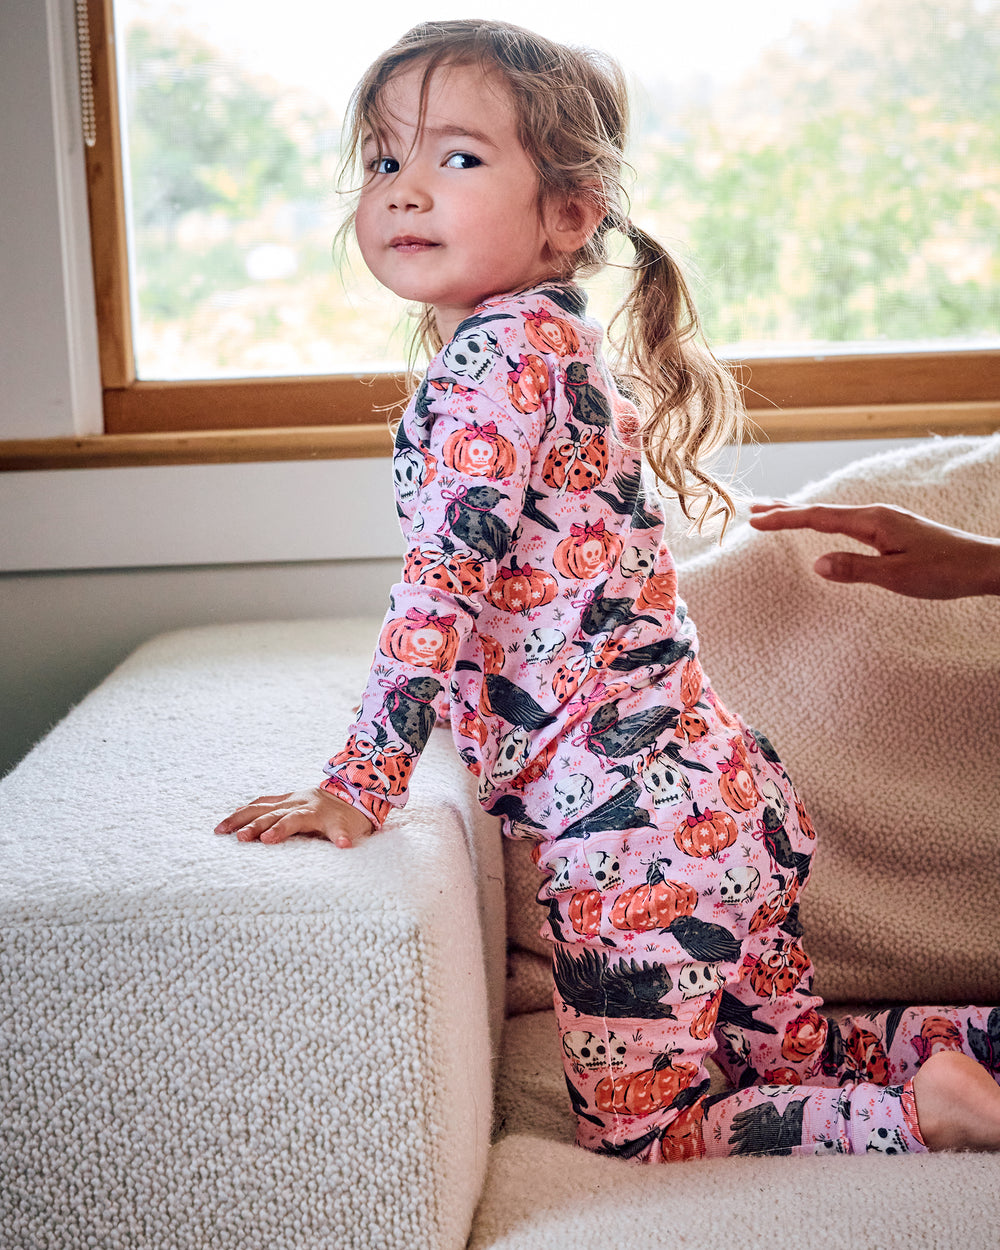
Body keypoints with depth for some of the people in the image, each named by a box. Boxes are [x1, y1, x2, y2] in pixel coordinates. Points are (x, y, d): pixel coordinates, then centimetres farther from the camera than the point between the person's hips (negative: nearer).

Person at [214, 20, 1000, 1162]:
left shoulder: (495, 352, -14)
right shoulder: (556, 344, 15)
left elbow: (444, 581, -21)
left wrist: (361, 781, -18)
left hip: (627, 813, -10)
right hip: (724, 788, 10)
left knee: (641, 1138, 3)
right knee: (787, 1061, 25)